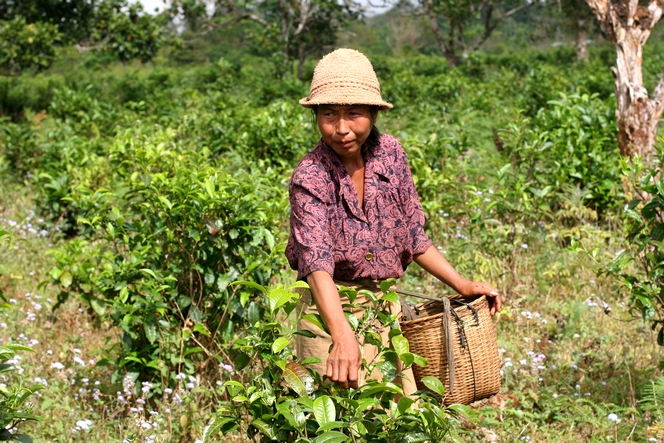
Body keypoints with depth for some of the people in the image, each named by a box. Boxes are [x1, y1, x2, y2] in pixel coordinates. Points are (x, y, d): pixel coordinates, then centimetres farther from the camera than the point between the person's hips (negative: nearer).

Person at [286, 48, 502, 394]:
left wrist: (461, 285, 4)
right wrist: (343, 337, -44)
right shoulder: (310, 178, -17)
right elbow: (317, 263, -30)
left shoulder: (390, 154, -3)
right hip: (331, 312, -4)